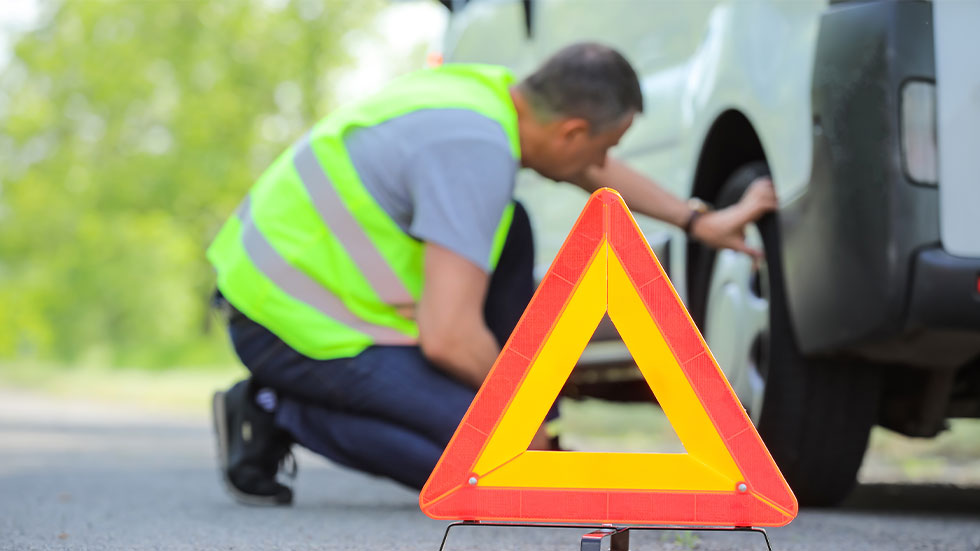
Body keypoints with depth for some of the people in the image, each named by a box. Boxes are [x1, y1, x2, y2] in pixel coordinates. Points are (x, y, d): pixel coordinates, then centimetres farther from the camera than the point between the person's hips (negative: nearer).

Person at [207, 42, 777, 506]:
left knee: (507, 232, 14)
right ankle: (279, 414, -4)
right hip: (297, 324, -10)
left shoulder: (492, 90, 4)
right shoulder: (477, 153, -25)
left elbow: (591, 169, 26)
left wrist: (699, 221, 31)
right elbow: (448, 339, -27)